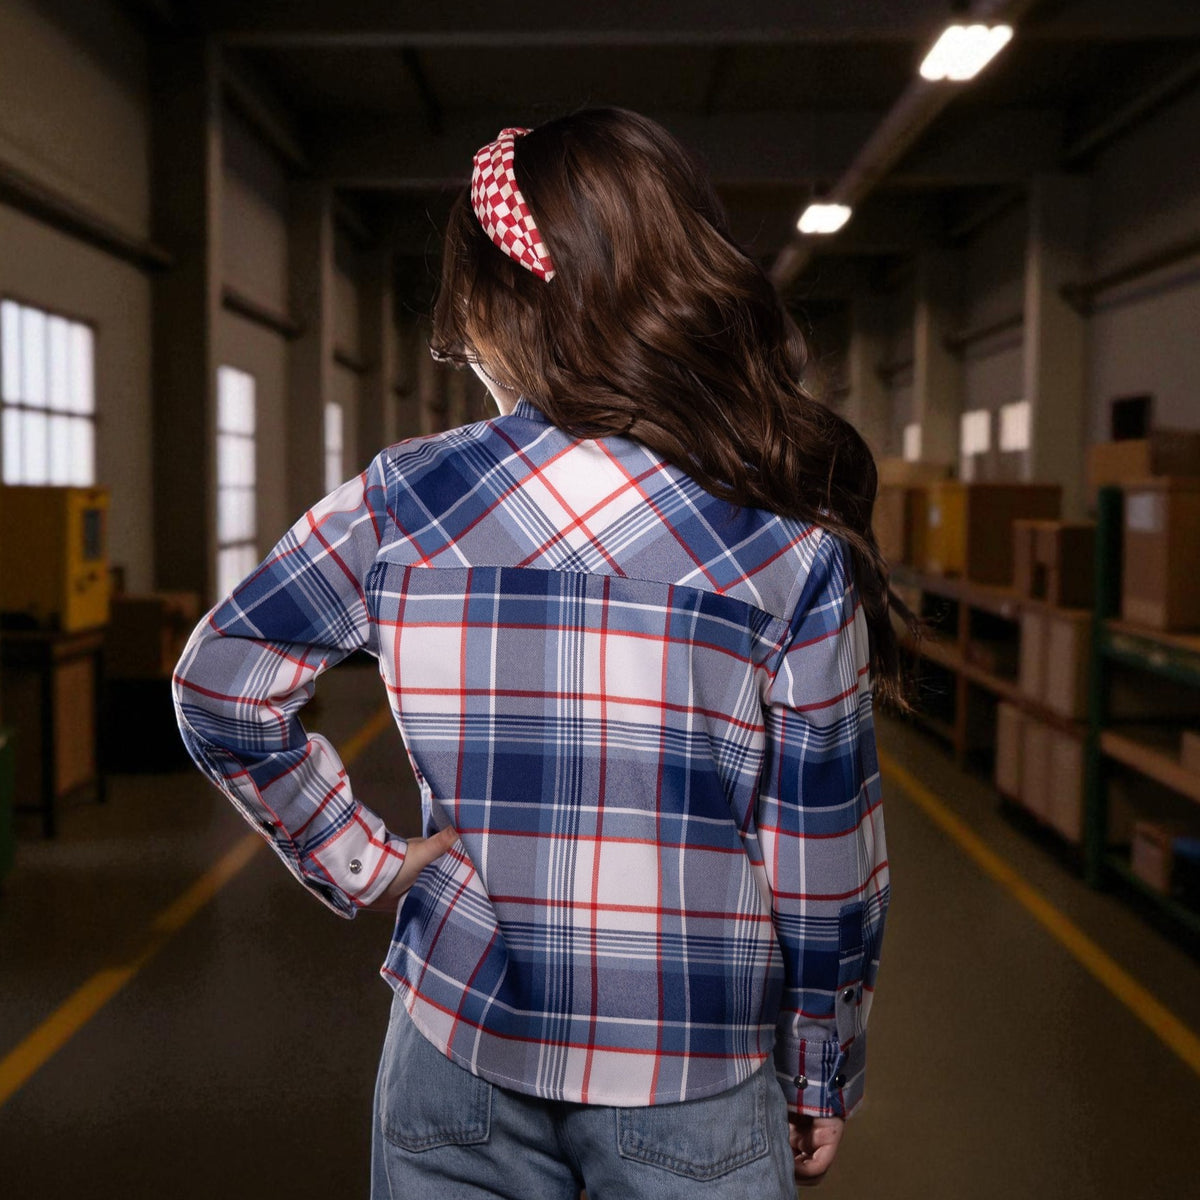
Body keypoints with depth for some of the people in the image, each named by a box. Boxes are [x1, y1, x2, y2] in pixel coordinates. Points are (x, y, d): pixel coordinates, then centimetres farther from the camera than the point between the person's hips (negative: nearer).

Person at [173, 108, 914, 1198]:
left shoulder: (402, 503, -9)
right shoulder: (794, 548, -11)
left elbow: (220, 690, -5)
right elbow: (822, 851, -7)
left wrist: (360, 861, 1)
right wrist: (824, 1078, 5)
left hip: (461, 1041, 1)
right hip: (694, 1085, -1)